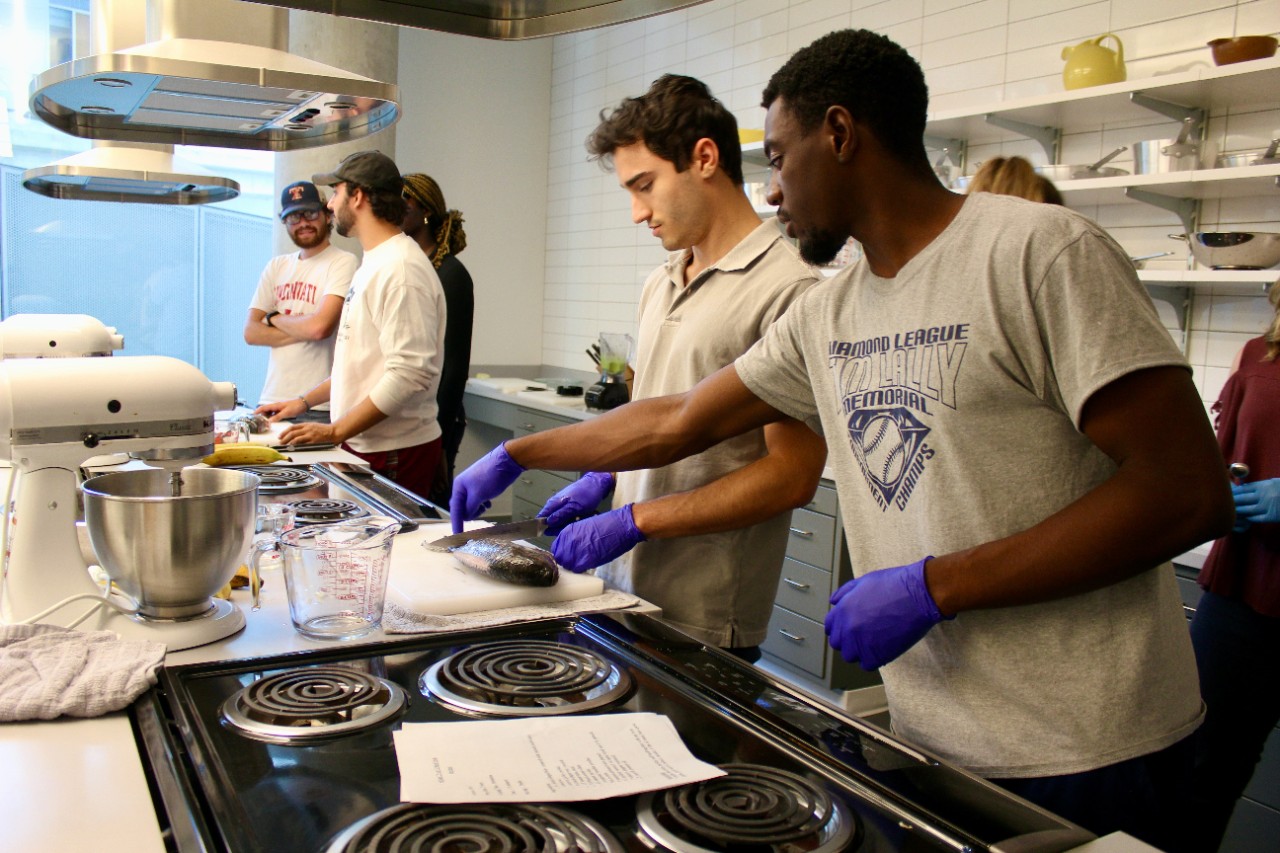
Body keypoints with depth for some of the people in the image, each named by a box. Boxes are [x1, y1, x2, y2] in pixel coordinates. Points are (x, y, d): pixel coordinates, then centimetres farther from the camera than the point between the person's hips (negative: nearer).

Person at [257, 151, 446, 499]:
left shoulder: (401, 268, -17)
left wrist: (336, 431, -21)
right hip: (362, 446, 9)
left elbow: (410, 373, -25)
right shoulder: (373, 262, 17)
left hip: (395, 456, -9)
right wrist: (305, 402, 22)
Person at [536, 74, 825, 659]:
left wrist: (634, 521, -18)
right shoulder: (659, 286, 13)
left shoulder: (787, 289, -15)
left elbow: (792, 476, -18)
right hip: (618, 590, 7)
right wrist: (603, 479, 5)